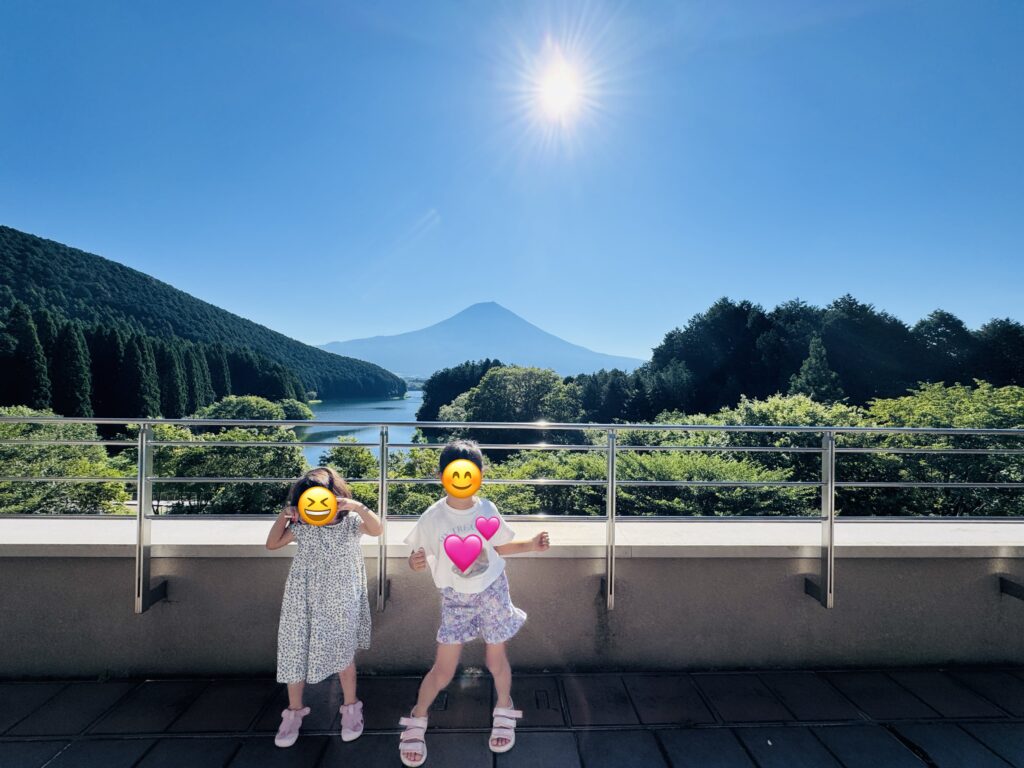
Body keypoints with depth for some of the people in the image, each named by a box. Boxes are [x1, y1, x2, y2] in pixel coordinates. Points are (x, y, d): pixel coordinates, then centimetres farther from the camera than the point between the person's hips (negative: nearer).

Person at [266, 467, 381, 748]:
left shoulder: (350, 522, -12)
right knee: (295, 653, 9)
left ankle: (351, 709, 30)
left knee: (343, 654, 9)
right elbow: (272, 544, 5)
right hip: (303, 602, 3)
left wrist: (358, 506, -45)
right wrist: (283, 516, -10)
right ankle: (294, 712, 31)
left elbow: (376, 529, -30)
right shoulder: (301, 526, -3)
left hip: (339, 603, -2)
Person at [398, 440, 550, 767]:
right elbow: (417, 557, -8)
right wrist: (415, 563, -32)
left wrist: (531, 545, -9)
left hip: (493, 591, 1)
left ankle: (504, 712, 42)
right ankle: (416, 721, 29)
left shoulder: (487, 510, -9)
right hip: (455, 599, -1)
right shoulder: (432, 518, -16)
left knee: (496, 659, 13)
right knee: (443, 669, 2)